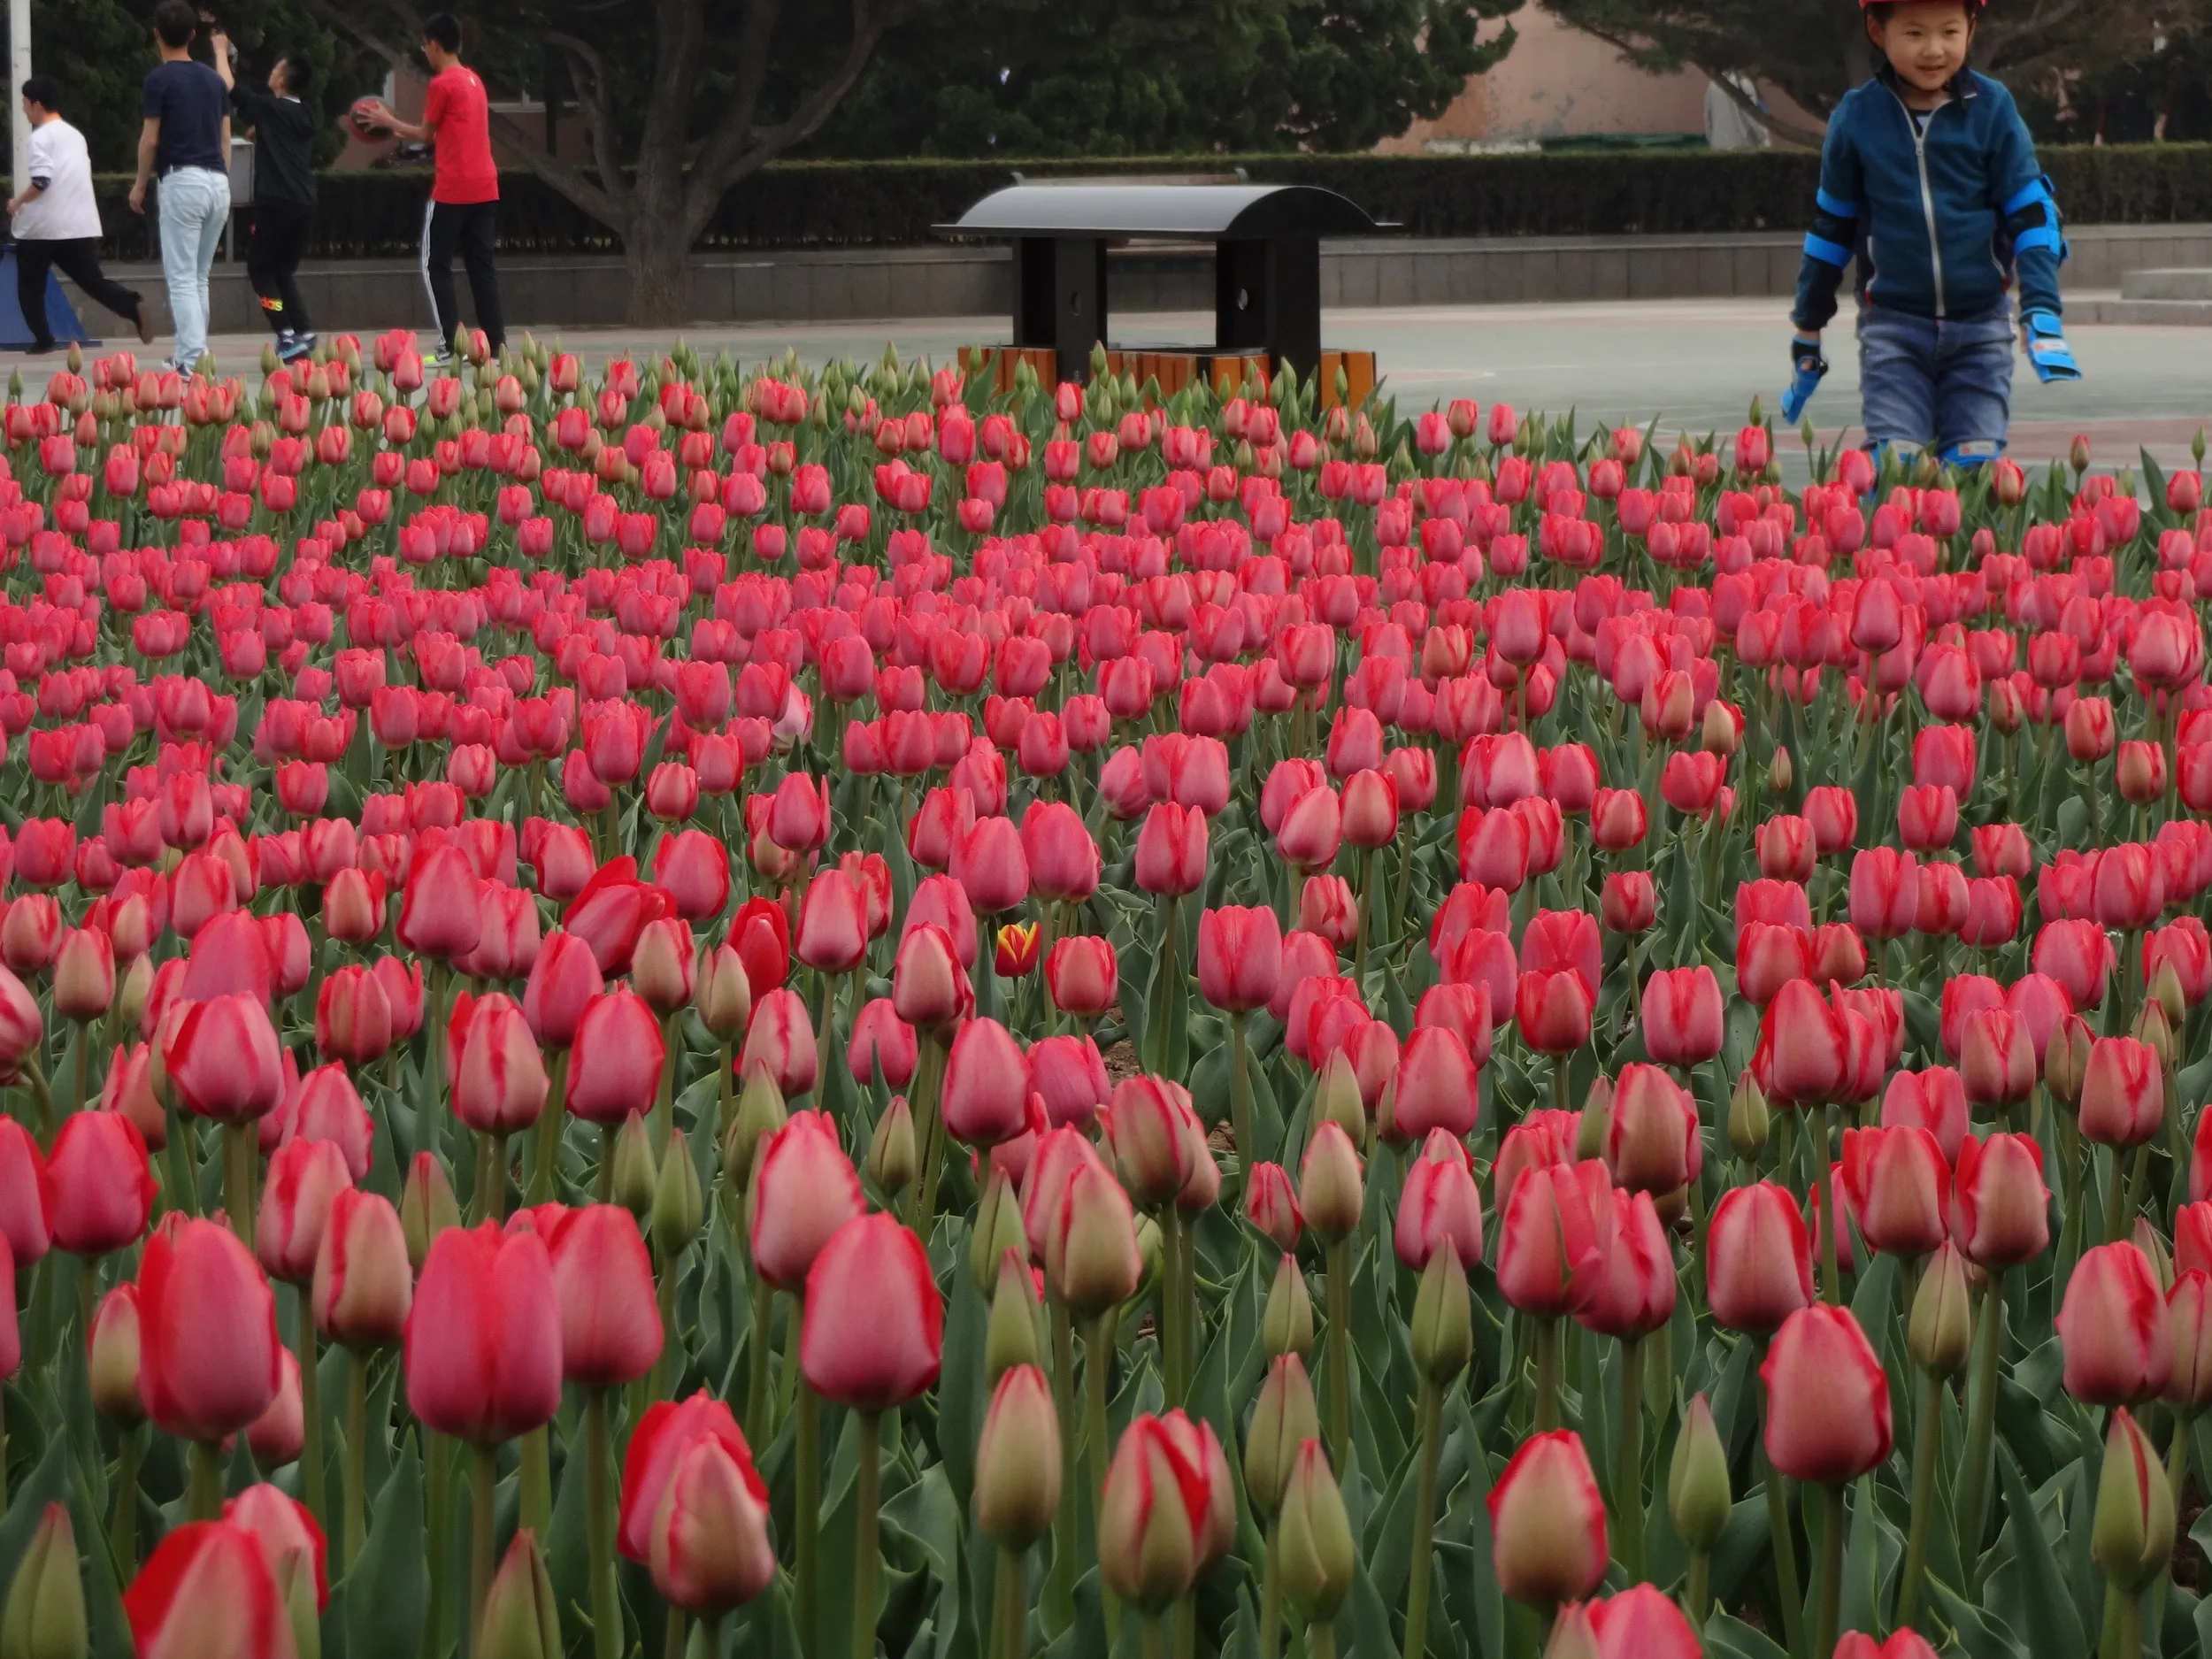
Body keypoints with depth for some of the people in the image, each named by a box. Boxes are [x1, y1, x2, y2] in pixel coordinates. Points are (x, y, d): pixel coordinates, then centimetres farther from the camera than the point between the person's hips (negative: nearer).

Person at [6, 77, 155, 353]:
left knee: (30, 286, 9)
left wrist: (18, 203, -4)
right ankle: (134, 307, -21)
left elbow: (41, 180, -20)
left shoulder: (40, 137, -8)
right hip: (80, 225, 6)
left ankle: (43, 339, 3)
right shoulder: (75, 135, 17)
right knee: (93, 281, 3)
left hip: (43, 227, -6)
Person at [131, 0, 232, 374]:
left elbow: (150, 139, -6)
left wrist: (140, 185, 7)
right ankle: (195, 352, 16)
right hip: (218, 182, 6)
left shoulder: (160, 79, -6)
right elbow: (225, 137, 13)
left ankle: (191, 360, -17)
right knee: (198, 277, 15)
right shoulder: (213, 79, 12)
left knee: (181, 277, -7)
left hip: (181, 180, -6)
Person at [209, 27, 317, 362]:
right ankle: (304, 333, 3)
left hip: (276, 204, -7)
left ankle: (287, 335, -8)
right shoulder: (304, 118, 16)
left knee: (260, 268, 3)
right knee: (284, 271, 16)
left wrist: (221, 50, 12)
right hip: (305, 205, 7)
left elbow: (228, 85, -3)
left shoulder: (269, 108, -5)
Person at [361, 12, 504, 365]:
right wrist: (396, 126, 28)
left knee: (435, 266, 1)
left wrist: (389, 121, 15)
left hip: (452, 190, -7)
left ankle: (450, 346, -7)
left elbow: (426, 135, 0)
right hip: (484, 188, 7)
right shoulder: (473, 80, 15)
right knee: (482, 267, 8)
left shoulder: (442, 84, -10)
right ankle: (497, 345, 3)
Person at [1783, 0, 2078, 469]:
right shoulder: (1857, 118, -2)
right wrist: (1807, 334, 15)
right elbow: (1831, 227, 9)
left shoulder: (1991, 109, -5)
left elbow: (2030, 215, -1)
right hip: (1893, 324, 0)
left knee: (1975, 467, -3)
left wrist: (2042, 314, -11)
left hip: (1980, 325, 0)